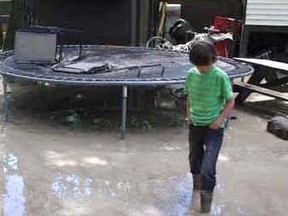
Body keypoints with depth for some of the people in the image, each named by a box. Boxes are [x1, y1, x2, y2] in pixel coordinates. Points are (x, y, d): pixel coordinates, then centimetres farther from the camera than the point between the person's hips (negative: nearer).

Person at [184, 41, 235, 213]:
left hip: (214, 128, -4)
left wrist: (219, 120, -16)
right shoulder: (191, 74, -3)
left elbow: (231, 102, -7)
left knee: (207, 168, -12)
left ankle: (206, 199, 8)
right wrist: (189, 113, 1)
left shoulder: (220, 77, -15)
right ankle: (197, 185, 48)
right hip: (195, 125, 5)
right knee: (195, 160, 21)